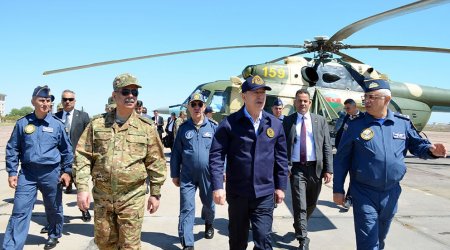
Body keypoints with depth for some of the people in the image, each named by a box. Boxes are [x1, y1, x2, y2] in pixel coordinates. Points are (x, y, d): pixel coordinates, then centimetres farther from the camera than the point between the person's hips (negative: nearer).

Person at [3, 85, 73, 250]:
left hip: (51, 173, 0)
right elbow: (12, 149, 6)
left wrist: (67, 171, 4)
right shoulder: (22, 123, 0)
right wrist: (12, 172, 1)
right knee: (20, 212, -4)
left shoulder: (57, 124, -1)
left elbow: (67, 149, 6)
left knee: (54, 209, 15)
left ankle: (54, 236, 38)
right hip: (27, 173, 0)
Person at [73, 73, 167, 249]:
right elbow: (82, 156, 2)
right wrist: (82, 188, -7)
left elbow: (156, 162, 1)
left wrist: (155, 193, 2)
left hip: (132, 197, -2)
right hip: (102, 195, 2)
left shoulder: (146, 127, -2)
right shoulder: (97, 123, 1)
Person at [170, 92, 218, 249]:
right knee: (186, 209, -1)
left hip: (208, 174, 1)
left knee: (209, 204, 19)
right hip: (187, 176, 0)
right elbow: (176, 153, 5)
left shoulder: (213, 127, 0)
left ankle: (209, 223, 50)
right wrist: (174, 174, 4)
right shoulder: (183, 128, 1)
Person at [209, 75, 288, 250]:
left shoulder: (275, 124, 4)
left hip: (265, 194, 1)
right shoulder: (230, 123, -6)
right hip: (237, 193, -1)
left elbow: (281, 158, 9)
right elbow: (216, 156, -8)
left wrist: (281, 186, 8)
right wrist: (217, 186, -15)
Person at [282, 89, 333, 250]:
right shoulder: (287, 121, 3)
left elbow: (327, 146, 3)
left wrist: (328, 169, -4)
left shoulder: (320, 120, 6)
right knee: (300, 206, -3)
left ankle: (299, 226, 42)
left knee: (311, 204, 17)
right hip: (297, 168, -2)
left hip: (316, 168, 2)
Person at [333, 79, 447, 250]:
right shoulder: (356, 125, -8)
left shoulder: (402, 123, -1)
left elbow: (417, 145, 12)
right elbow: (341, 159, -4)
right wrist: (338, 189, -5)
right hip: (364, 193, -3)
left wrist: (431, 150, -12)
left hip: (391, 193, 4)